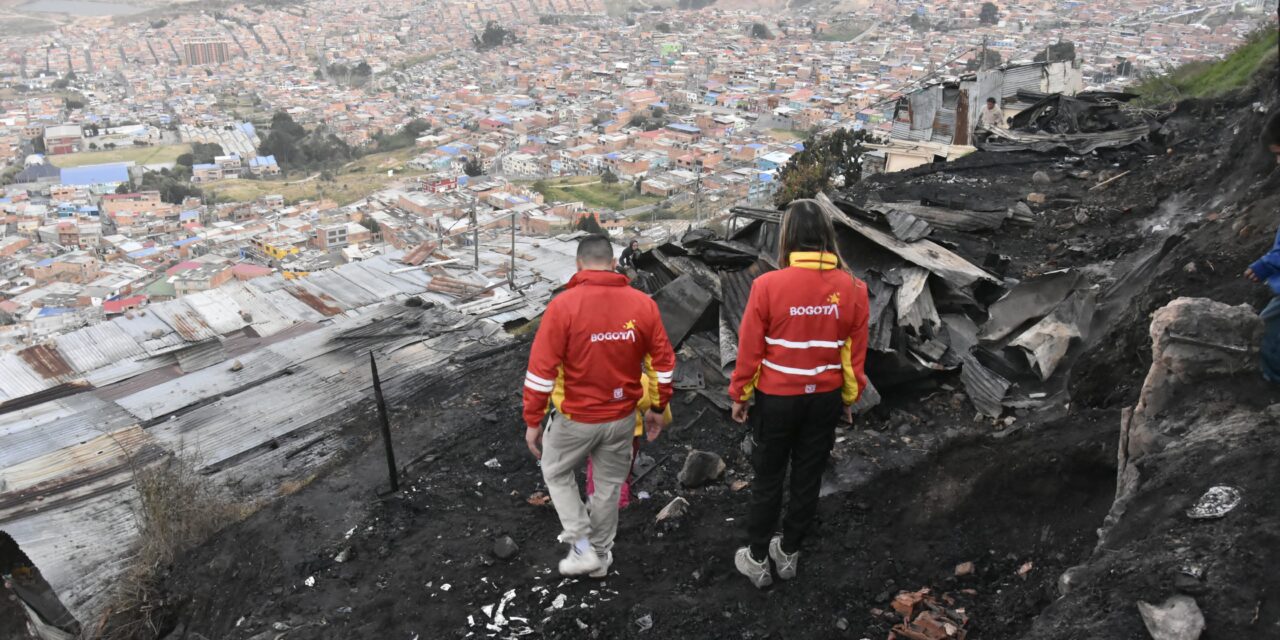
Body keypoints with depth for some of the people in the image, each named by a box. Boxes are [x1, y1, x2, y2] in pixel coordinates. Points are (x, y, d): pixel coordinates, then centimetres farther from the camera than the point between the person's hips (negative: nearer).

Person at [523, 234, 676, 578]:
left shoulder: (563, 305, -17)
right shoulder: (643, 303, -6)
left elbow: (541, 369, -16)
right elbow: (664, 362, 0)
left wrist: (532, 421, -6)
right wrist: (658, 409, 13)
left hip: (576, 417, -3)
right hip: (622, 417, 3)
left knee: (556, 473, 22)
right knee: (609, 484, 20)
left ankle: (582, 547, 17)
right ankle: (601, 555, 35)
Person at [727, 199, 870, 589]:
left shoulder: (768, 284, -18)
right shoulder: (851, 288, -8)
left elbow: (749, 348, -11)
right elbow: (855, 353, 0)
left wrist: (739, 395, 3)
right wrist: (850, 397, 15)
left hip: (775, 399, -2)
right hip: (824, 399, 3)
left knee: (767, 480, 13)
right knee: (808, 479, 16)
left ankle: (757, 560, 25)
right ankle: (789, 553, 32)